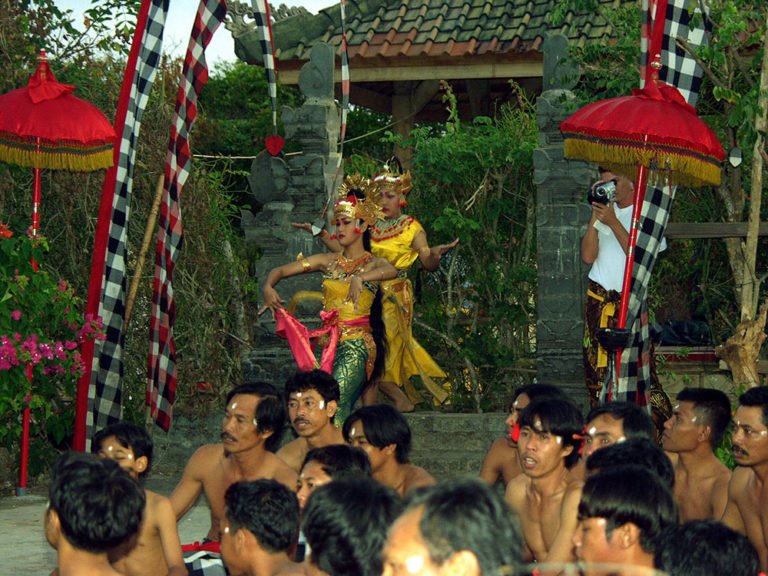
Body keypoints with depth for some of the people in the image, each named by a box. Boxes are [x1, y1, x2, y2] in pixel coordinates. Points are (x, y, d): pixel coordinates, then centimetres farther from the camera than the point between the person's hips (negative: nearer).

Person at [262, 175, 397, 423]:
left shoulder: (373, 263, 2)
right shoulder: (328, 261, 14)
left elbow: (391, 271, -24)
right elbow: (280, 270, 15)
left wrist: (359, 278, -40)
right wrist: (268, 287, -7)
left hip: (356, 345, -4)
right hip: (327, 344, 5)